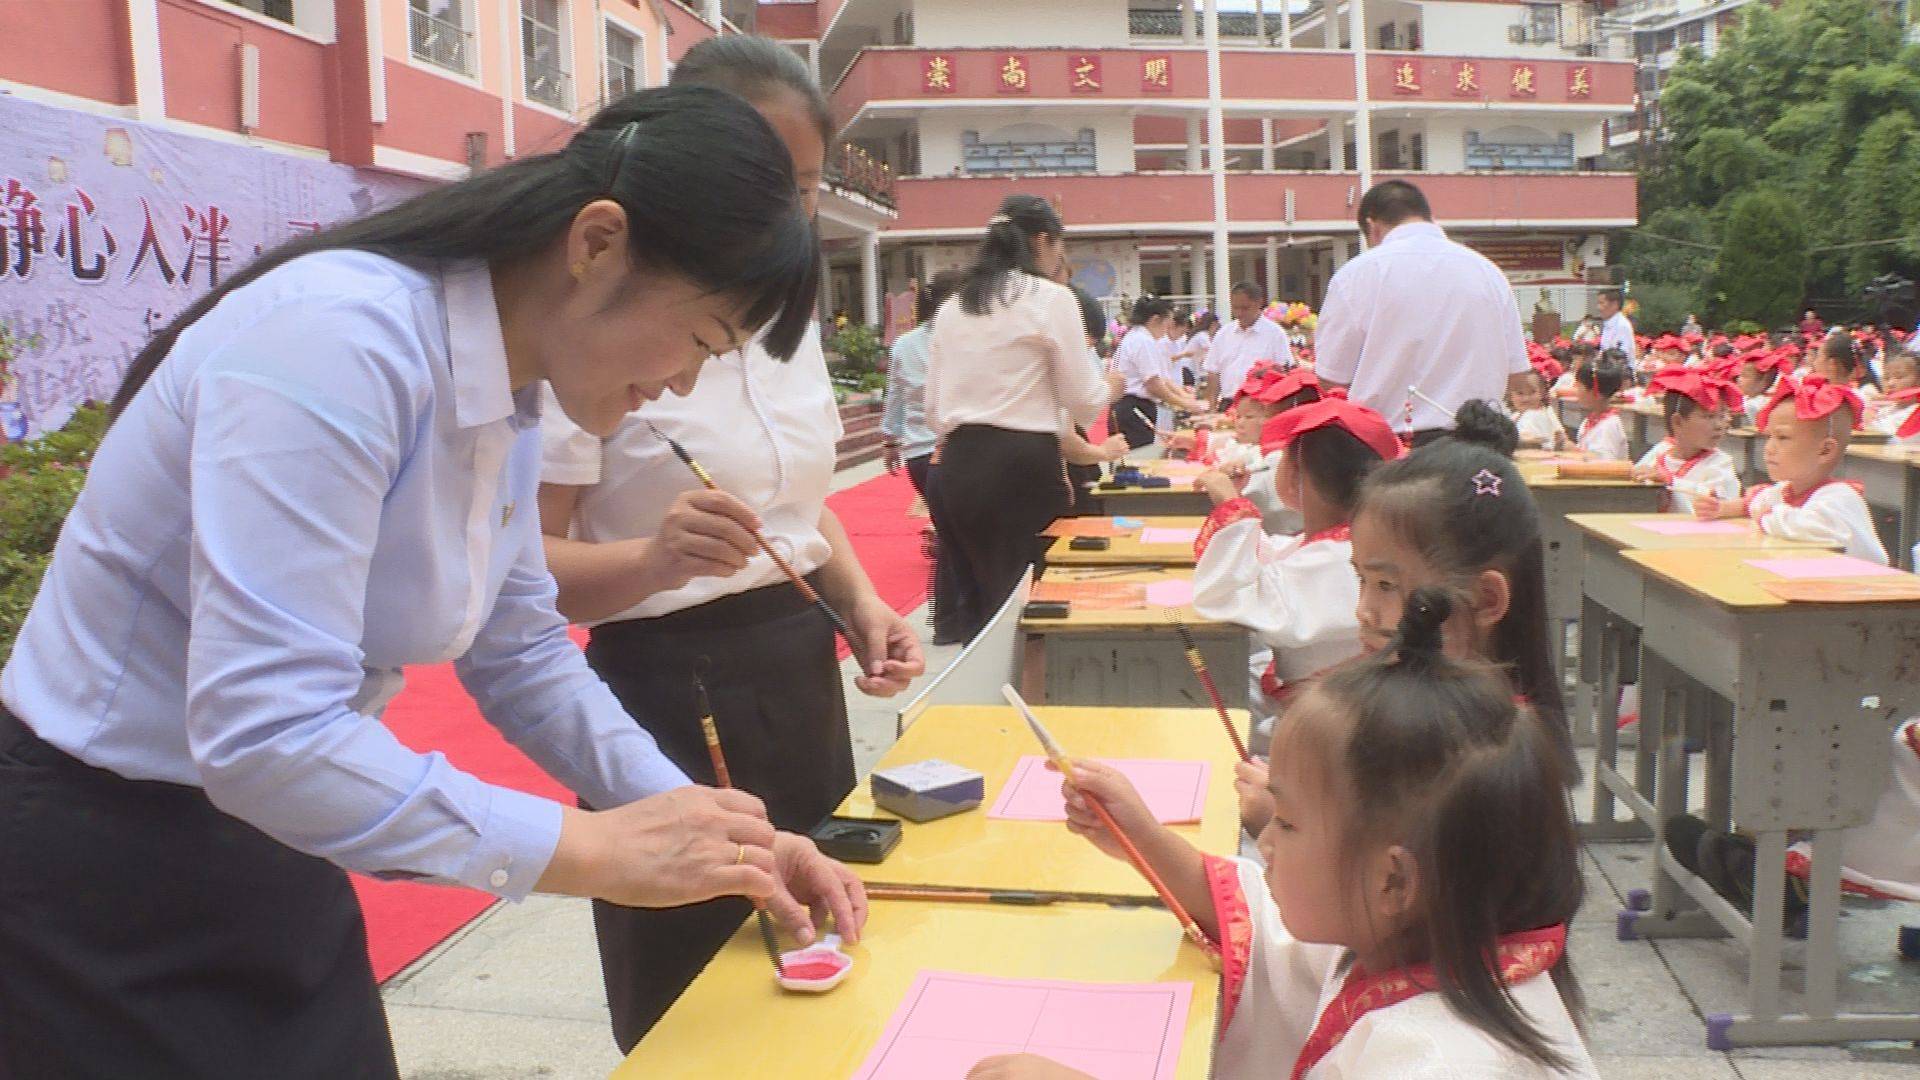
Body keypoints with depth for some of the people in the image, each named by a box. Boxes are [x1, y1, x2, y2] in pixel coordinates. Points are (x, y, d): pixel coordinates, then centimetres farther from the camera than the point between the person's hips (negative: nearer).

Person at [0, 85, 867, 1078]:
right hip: (99, 880, -7)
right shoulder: (334, 341, -28)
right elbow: (264, 733, -34)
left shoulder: (507, 385, -1)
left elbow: (520, 652, 7)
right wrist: (596, 849, -28)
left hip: (267, 860, 7)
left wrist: (709, 834, -2)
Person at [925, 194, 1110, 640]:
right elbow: (1083, 404, -3)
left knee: (978, 608, 14)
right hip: (1024, 465, -6)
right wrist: (1107, 385, 17)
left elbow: (934, 408, 14)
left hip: (958, 465, 6)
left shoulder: (952, 307, 13)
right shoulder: (1051, 298, -4)